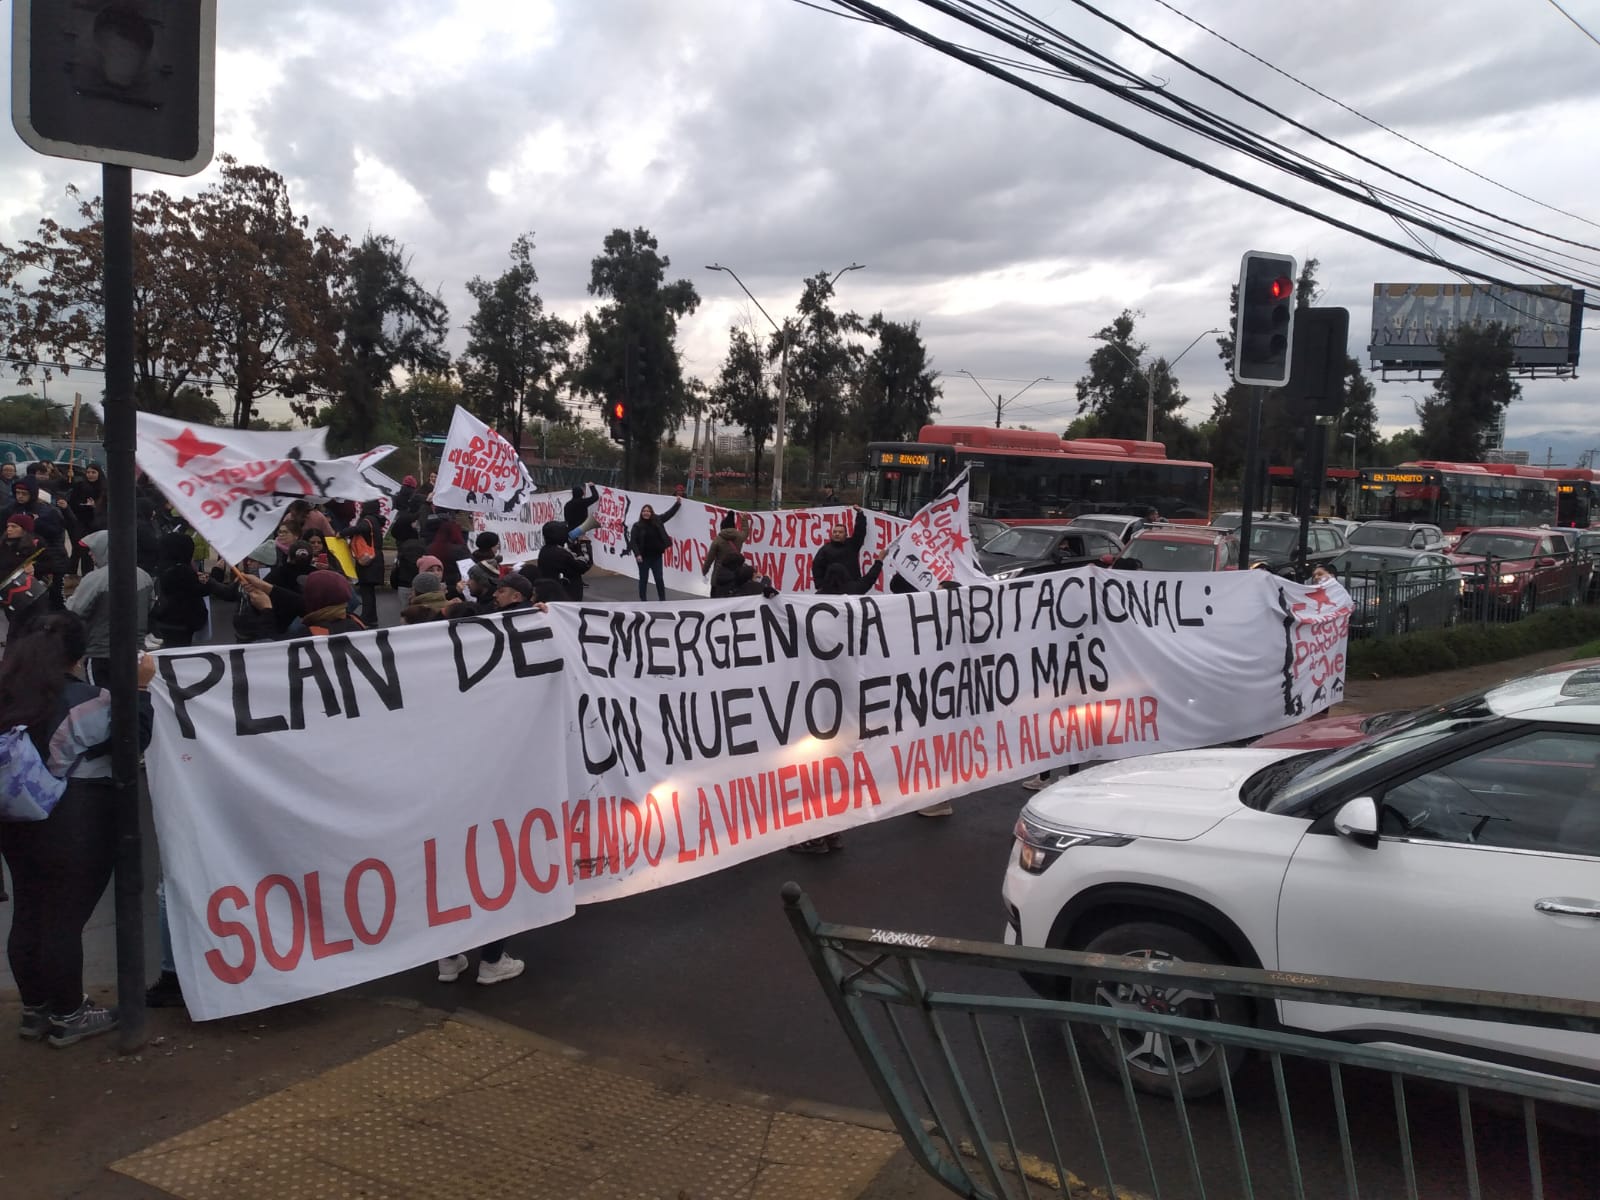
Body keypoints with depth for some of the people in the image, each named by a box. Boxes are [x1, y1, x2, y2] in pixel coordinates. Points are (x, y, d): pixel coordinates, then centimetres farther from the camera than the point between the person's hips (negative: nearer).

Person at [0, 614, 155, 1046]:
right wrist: (140, 689, -7)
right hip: (76, 822, -7)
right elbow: (133, 740, -9)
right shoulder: (83, 698, -16)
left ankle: (35, 1009, 28)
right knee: (65, 919, 2)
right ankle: (67, 1016, 13)